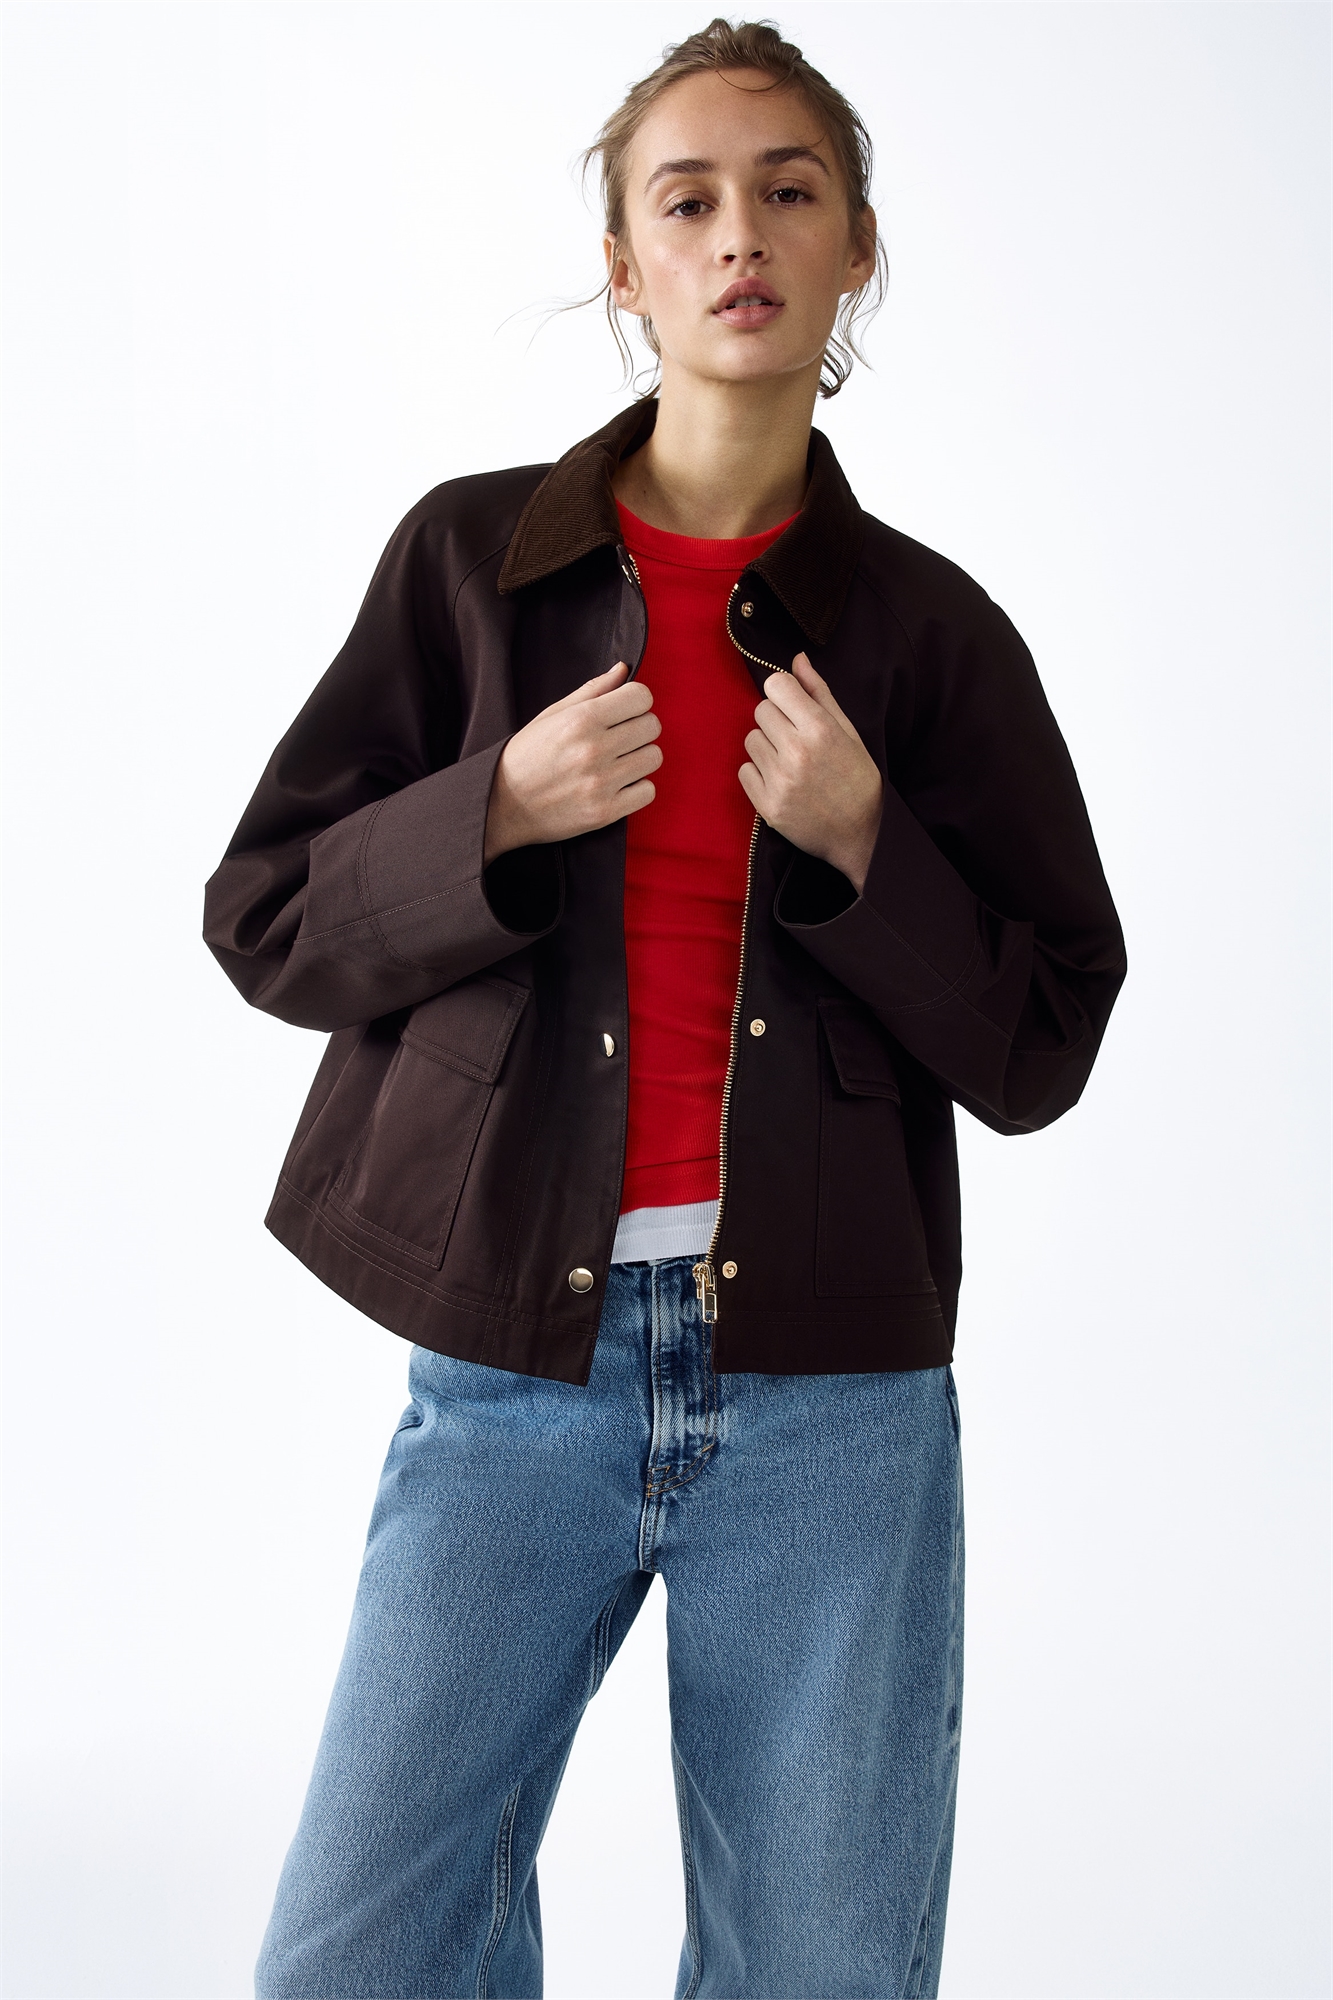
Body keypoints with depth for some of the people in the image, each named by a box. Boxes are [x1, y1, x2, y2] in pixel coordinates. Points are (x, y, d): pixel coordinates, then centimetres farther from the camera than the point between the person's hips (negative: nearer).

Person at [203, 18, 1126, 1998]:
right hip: (518, 1369, 0)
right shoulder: (472, 556, 5)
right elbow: (266, 919, 4)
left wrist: (862, 849, -11)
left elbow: (1040, 1047, 5)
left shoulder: (929, 628, 5)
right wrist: (500, 813, -12)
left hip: (834, 1400, 1)